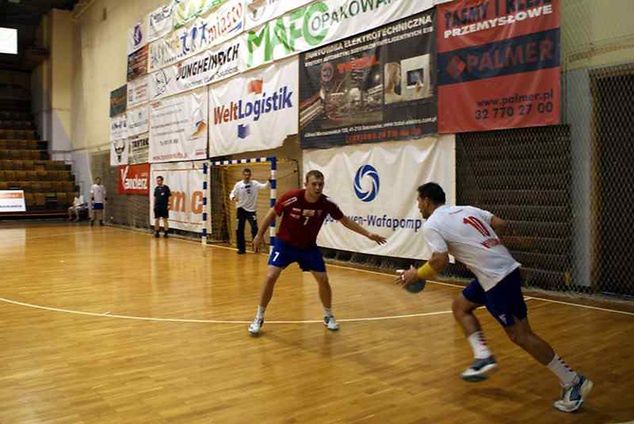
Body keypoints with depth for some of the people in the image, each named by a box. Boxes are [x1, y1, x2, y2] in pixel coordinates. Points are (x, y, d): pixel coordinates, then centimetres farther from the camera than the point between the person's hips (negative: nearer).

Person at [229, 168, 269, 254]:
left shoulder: (254, 183, -7)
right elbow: (232, 193, 4)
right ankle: (241, 248, 15)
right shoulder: (238, 184, -2)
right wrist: (233, 197, -19)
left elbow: (264, 186, -21)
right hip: (241, 209, 2)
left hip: (251, 210, -2)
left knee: (255, 228, -9)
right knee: (239, 230, 4)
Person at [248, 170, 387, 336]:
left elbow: (345, 221, -4)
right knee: (271, 277, -14)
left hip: (309, 246, 2)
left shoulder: (327, 203, -19)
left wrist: (368, 234, -7)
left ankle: (328, 316, 23)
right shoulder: (291, 198, -27)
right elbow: (272, 214, -10)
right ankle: (259, 318, 4)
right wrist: (259, 235, -3)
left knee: (323, 280, -1)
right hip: (285, 243, -2)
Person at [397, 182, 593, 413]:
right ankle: (483, 357, 12)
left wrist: (417, 275, -3)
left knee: (521, 336, 1)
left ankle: (573, 382, 10)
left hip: (497, 278, -9)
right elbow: (501, 224, 12)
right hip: (504, 268, 9)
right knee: (460, 306, 19)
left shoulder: (431, 225, -8)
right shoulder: (465, 209, 14)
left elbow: (440, 261, -20)